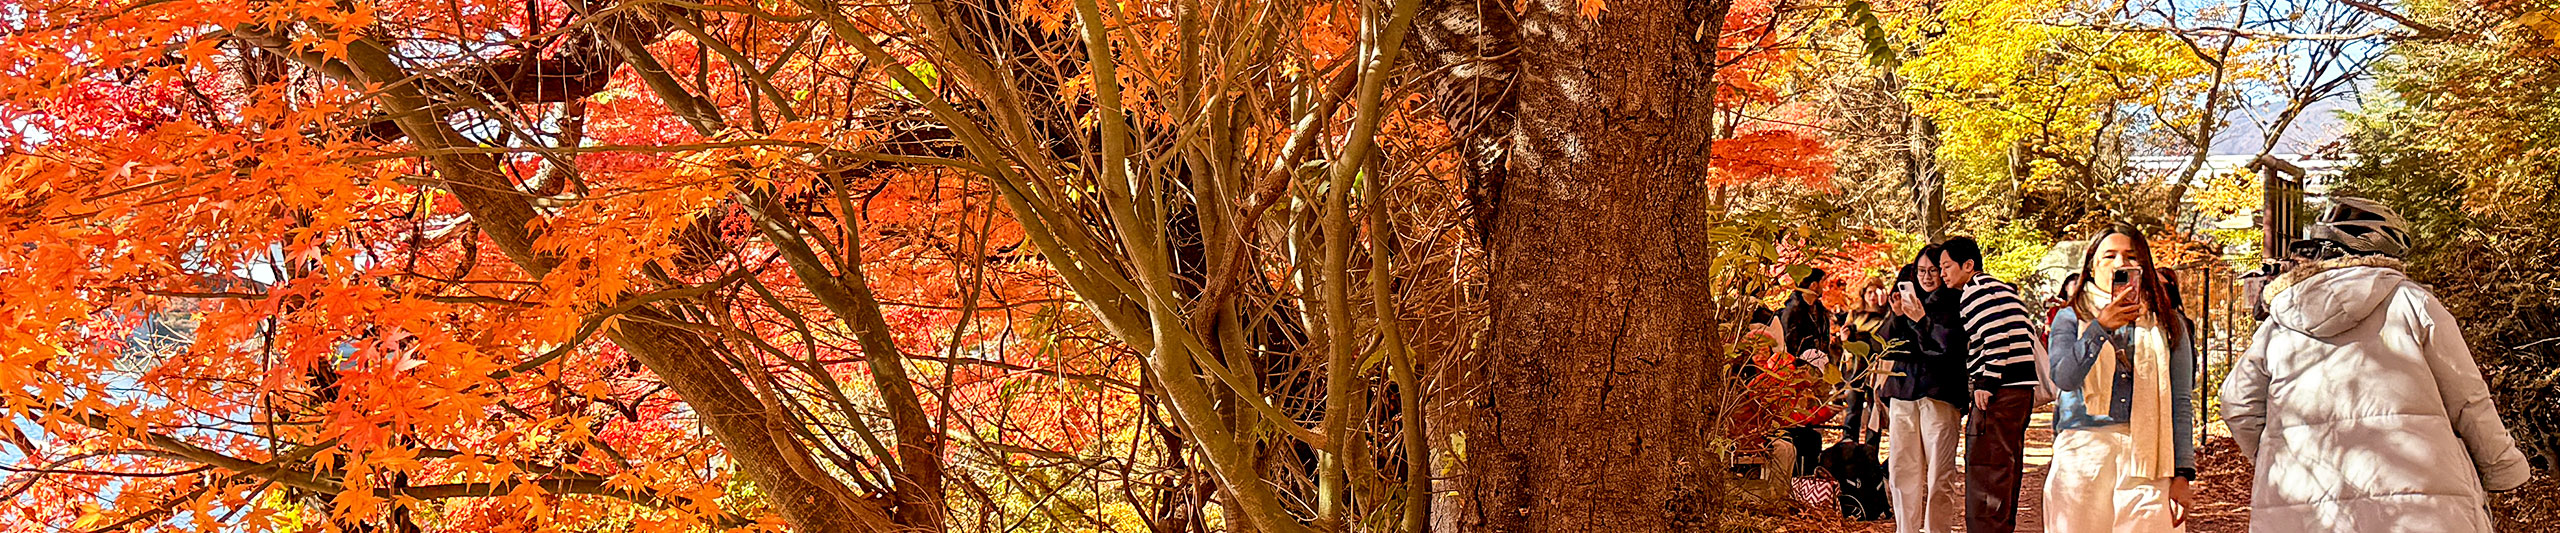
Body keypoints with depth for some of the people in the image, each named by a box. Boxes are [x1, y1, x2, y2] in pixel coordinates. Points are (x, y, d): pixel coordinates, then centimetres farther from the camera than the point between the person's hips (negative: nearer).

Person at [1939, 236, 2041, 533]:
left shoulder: (1975, 290, -8)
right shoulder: (2002, 289, 22)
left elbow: (1996, 334, -21)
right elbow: (2029, 334, 23)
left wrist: (1987, 382, -19)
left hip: (1999, 392, -10)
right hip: (2023, 388, 10)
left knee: (1984, 469, -8)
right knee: (2007, 467, 16)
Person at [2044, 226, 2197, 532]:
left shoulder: (2168, 324, 12)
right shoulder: (2070, 319, 8)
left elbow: (2181, 402, 8)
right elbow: (2064, 378, -11)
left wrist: (2182, 473, 1)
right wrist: (2101, 326, -23)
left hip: (2148, 458, 1)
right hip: (2082, 456, -1)